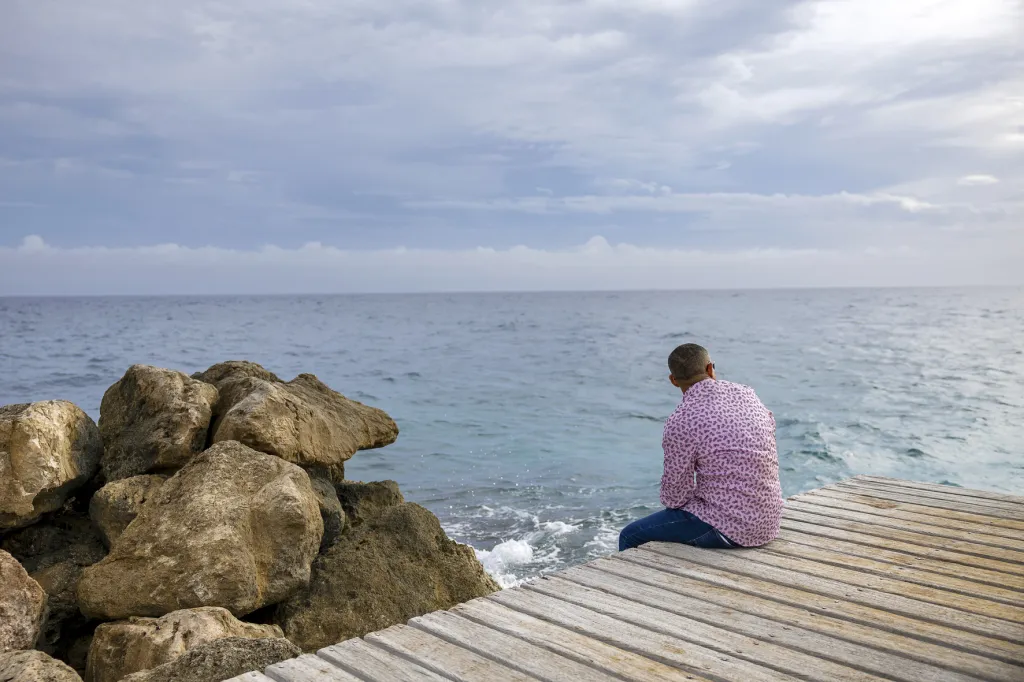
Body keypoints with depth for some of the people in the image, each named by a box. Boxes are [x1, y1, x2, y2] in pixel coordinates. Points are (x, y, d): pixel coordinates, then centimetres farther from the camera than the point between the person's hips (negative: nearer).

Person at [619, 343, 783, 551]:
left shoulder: (681, 421, -19)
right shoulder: (747, 394, 1)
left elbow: (675, 493, -12)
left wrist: (670, 503, 14)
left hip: (729, 526, -8)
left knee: (631, 536, 6)